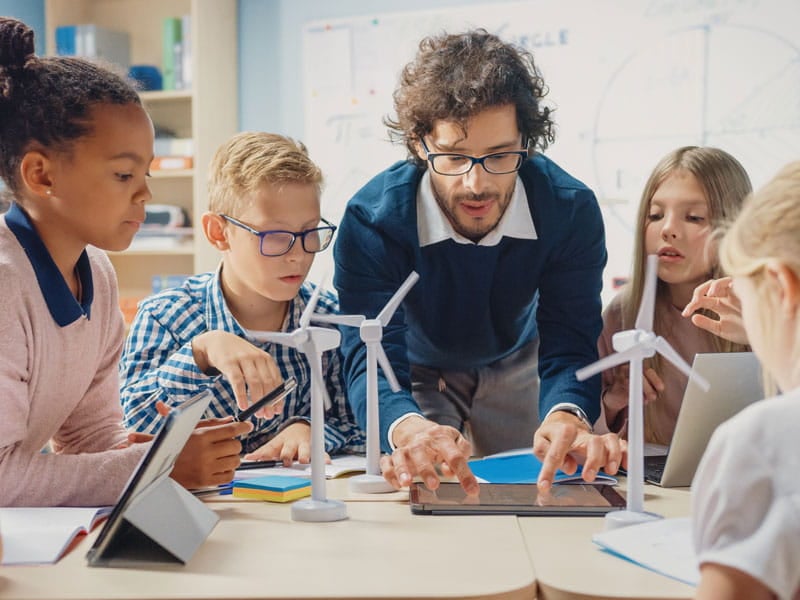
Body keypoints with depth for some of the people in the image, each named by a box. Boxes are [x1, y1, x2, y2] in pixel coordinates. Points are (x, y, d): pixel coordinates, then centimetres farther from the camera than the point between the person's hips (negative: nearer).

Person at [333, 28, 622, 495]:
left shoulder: (571, 210, -27)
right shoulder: (372, 217, -33)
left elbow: (567, 347, -28)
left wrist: (567, 416, -53)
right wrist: (408, 428, -63)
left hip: (515, 365, 2)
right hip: (416, 370, -2)